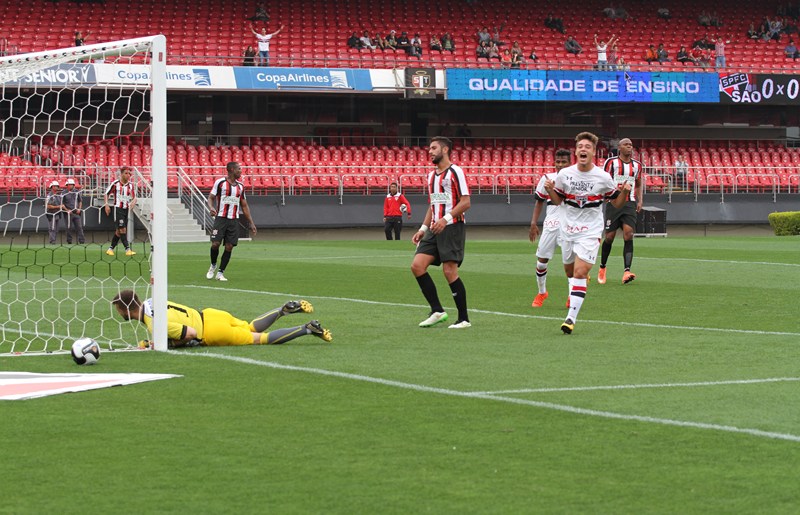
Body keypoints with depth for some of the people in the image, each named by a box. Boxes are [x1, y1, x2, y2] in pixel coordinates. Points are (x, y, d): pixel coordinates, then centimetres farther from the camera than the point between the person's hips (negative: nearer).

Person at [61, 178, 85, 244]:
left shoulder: (77, 192, 11)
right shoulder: (64, 193, 1)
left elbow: (80, 201, 19)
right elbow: (62, 203, 1)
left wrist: (79, 209, 4)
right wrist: (67, 210, -10)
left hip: (77, 212, 2)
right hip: (69, 213, -2)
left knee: (79, 227, -4)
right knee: (69, 227, 0)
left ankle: (82, 241, -6)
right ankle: (69, 241, 8)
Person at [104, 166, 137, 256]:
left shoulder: (131, 185, 7)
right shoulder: (115, 184, -4)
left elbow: (134, 197, 5)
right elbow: (106, 194, 3)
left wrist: (133, 202, -17)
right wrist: (106, 205, -8)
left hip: (127, 209, 5)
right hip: (118, 209, -5)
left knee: (118, 231, 8)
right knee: (122, 229, -13)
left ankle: (111, 249, 18)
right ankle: (128, 249, -15)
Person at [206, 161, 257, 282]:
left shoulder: (240, 186, 13)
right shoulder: (220, 182, -1)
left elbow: (244, 206, 18)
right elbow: (211, 197, 0)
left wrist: (251, 223, 15)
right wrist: (211, 207, -23)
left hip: (234, 220, 4)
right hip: (221, 217, -4)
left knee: (229, 247, -1)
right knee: (215, 244, -12)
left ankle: (220, 272, 8)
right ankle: (213, 265, 15)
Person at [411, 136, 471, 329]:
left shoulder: (455, 172, -5)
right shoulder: (431, 176, 20)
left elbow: (465, 202, -11)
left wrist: (446, 218, -22)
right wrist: (423, 229, 16)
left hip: (452, 227, -8)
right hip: (434, 229, 8)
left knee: (449, 271, -12)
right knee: (417, 265, -6)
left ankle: (464, 319, -2)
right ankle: (437, 311, 0)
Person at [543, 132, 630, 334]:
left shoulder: (603, 177, -7)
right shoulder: (564, 174, -1)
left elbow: (617, 202, 4)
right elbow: (557, 200, 11)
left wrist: (624, 192, -17)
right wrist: (550, 190, -9)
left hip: (590, 231, -4)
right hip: (567, 229, 4)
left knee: (580, 272, -17)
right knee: (570, 271, 14)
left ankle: (571, 317, -18)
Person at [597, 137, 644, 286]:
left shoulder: (637, 165, 13)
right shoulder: (611, 162, 0)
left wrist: (639, 200, 14)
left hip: (630, 203, 3)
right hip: (614, 202, -3)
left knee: (628, 234, -14)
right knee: (610, 236, 0)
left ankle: (627, 271, -22)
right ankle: (602, 268, 23)